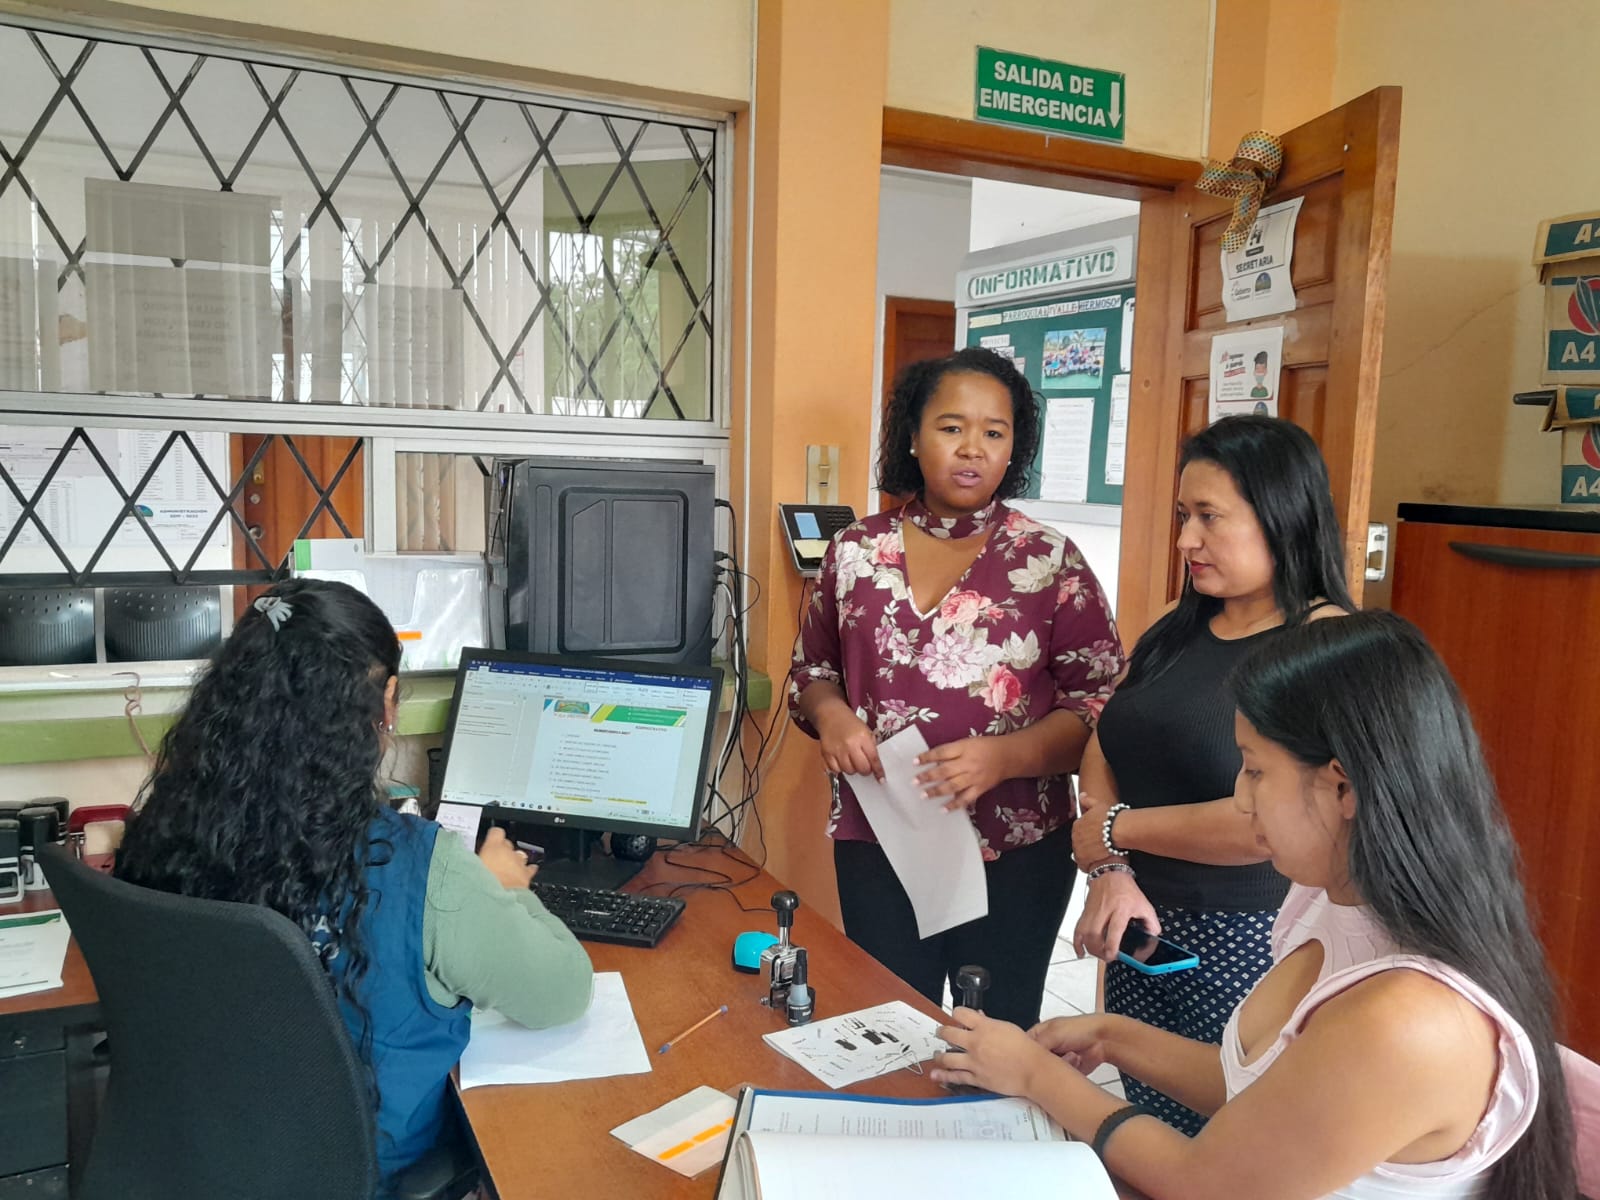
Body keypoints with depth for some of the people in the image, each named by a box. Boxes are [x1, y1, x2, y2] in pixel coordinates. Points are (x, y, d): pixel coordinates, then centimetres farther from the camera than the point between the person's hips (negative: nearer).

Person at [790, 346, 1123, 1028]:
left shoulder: (1049, 563, -5)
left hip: (1014, 854, -1)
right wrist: (830, 714, -9)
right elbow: (811, 669, 13)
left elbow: (1101, 703, -6)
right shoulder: (855, 553, 3)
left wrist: (1006, 755, -21)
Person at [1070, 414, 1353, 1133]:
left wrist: (1117, 830, -12)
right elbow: (1102, 754, 7)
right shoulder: (1178, 630, 8)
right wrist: (1111, 874, -9)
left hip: (1250, 943, -6)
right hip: (1146, 930, 6)